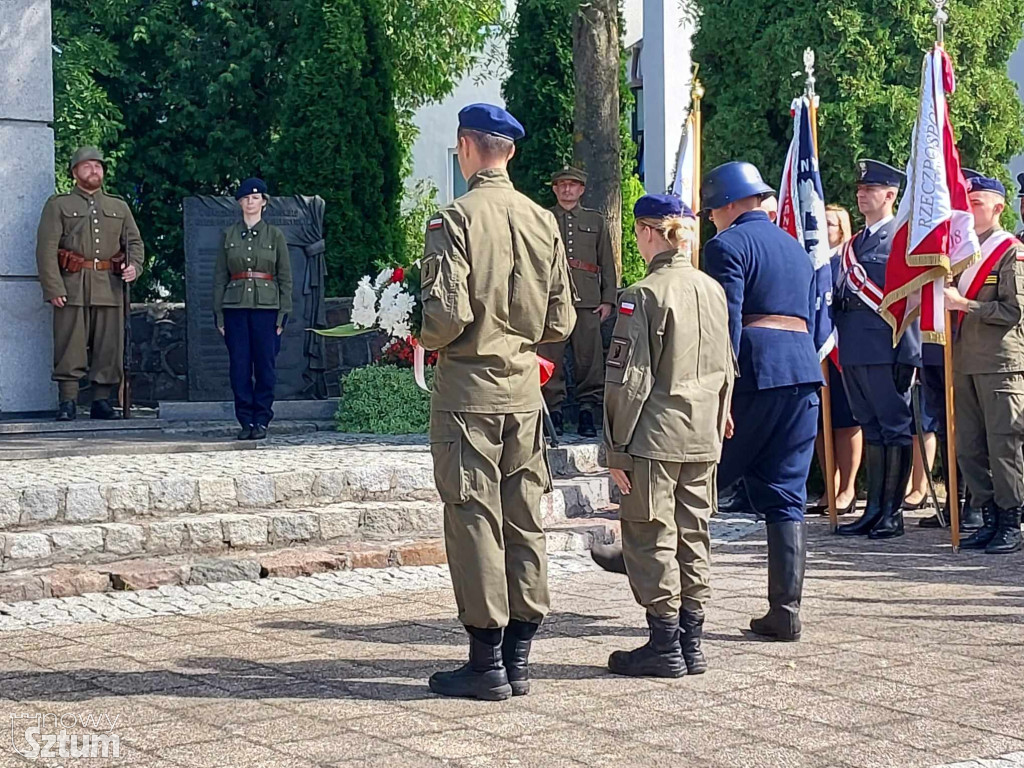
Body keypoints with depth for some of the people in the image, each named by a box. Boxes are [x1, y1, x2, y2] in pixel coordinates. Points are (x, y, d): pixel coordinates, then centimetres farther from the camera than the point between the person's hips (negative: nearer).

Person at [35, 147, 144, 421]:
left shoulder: (119, 207, 20)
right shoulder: (58, 205, 8)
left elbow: (135, 241, 19)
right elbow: (46, 249, 0)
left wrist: (134, 266, -4)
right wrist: (53, 288, -11)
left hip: (111, 286, 3)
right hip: (72, 287, -3)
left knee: (109, 347, 0)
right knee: (70, 347, -6)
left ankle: (102, 401, 7)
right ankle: (67, 402, -3)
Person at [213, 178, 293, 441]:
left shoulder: (275, 235, 5)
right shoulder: (229, 235, 9)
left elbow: (286, 278, 5)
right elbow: (220, 277, 10)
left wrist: (283, 315, -3)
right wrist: (218, 314, 3)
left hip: (266, 307, -1)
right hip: (235, 307, 1)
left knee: (265, 366, -1)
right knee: (239, 367, 0)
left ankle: (261, 421, 7)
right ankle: (245, 421, 8)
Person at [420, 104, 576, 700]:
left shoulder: (456, 219, -11)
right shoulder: (544, 221, 6)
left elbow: (447, 315, -18)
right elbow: (562, 322, 7)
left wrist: (426, 340, 3)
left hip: (469, 389, -5)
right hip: (525, 389, 6)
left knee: (475, 522, 0)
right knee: (525, 523, 9)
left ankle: (487, 664, 3)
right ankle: (519, 658, 15)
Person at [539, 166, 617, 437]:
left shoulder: (596, 221, 17)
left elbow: (607, 263, 14)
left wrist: (608, 299, 4)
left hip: (587, 300, 1)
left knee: (589, 355, -4)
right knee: (551, 356, -3)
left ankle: (587, 410, 1)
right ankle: (554, 410, 2)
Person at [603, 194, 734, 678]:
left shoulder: (643, 295, -14)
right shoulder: (713, 291, 7)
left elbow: (628, 380, -15)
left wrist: (616, 449, -9)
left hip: (654, 438, -7)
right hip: (702, 439, 7)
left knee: (652, 541, 2)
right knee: (693, 538, 13)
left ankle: (665, 647, 5)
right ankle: (692, 644, 18)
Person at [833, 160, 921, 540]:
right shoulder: (852, 245, 19)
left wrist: (907, 356, -15)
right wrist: (836, 347, 13)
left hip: (886, 350, -8)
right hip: (854, 352, 8)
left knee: (895, 429, -1)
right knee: (871, 430, 12)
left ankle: (893, 512, 3)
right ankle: (874, 509, 17)